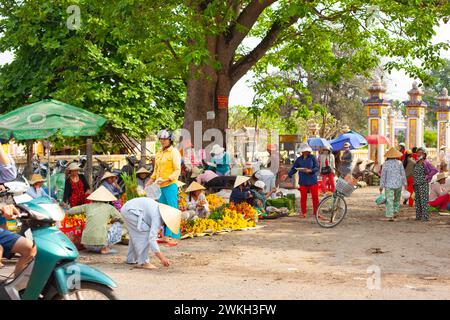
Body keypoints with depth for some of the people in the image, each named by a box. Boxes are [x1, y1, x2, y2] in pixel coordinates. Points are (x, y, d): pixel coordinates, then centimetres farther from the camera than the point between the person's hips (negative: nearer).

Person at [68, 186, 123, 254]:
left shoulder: (88, 206, 13)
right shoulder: (109, 207, 6)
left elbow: (70, 212, 21)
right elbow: (122, 220, 14)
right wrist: (112, 221, 35)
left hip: (86, 244, 5)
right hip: (100, 243, -5)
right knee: (117, 225, 17)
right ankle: (106, 248, 4)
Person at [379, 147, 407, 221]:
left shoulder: (386, 163, -6)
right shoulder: (399, 163, -4)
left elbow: (383, 175, -4)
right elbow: (403, 174, 1)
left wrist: (381, 186, 1)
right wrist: (405, 184, 11)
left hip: (389, 185, -1)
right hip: (398, 184, 1)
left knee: (389, 200, 2)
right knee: (397, 199, 21)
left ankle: (390, 216, -4)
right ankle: (395, 211, 11)